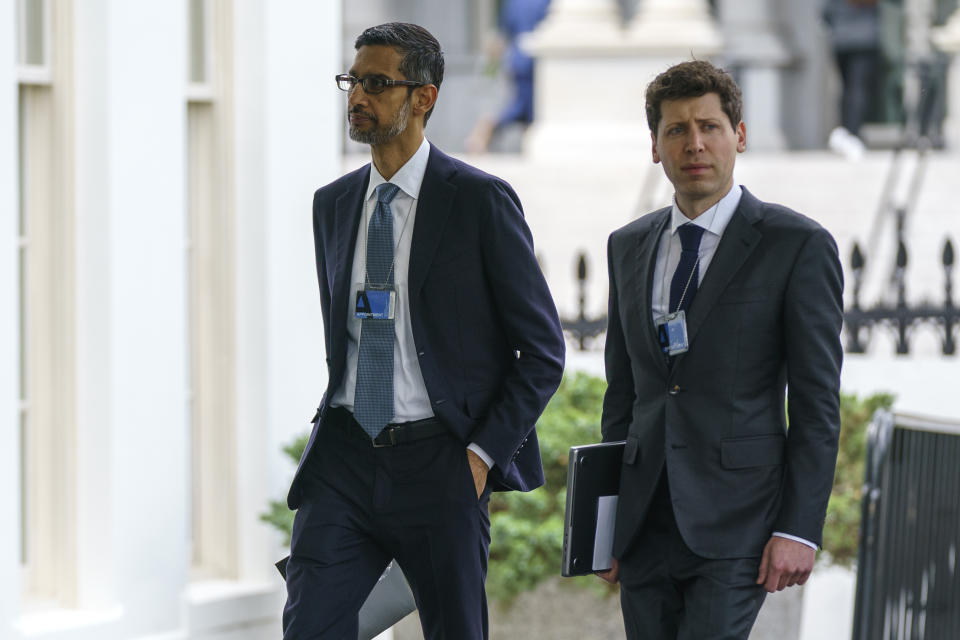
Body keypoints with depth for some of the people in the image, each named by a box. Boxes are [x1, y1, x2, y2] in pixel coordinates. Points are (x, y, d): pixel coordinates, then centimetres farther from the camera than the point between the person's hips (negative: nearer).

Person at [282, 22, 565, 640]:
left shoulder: (481, 201, -5)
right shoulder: (333, 203, 12)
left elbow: (543, 350, -3)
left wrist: (483, 451, -10)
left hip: (438, 465, -4)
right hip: (345, 456, 4)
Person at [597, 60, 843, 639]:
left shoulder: (798, 245, -4)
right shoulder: (629, 247, 13)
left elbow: (818, 403, -6)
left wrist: (800, 529, -12)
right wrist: (604, 519, 14)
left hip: (737, 524, -5)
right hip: (645, 521, 5)